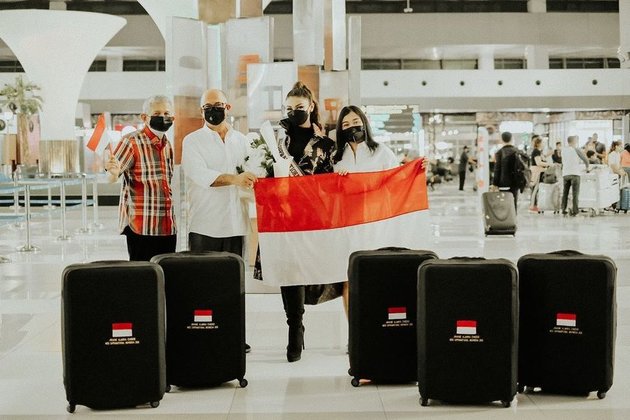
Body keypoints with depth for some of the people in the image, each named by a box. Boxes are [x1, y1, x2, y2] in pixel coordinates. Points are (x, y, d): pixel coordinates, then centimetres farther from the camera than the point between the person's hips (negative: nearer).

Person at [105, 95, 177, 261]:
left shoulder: (167, 145, 13)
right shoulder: (132, 142, -7)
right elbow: (111, 178, -15)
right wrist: (113, 172, -37)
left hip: (168, 226, 7)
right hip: (142, 226, -7)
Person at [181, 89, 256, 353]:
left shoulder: (242, 141, 13)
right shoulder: (192, 141, 0)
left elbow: (252, 175, 22)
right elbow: (200, 175, -15)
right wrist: (234, 179, -28)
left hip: (235, 224, 4)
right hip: (204, 225, -3)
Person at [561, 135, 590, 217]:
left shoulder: (563, 150, 9)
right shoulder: (576, 150, -2)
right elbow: (585, 159, 4)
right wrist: (588, 167, 21)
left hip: (565, 174, 4)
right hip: (574, 173, -4)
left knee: (565, 192, 14)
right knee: (575, 193, -3)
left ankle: (563, 209, 13)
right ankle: (574, 211, -9)